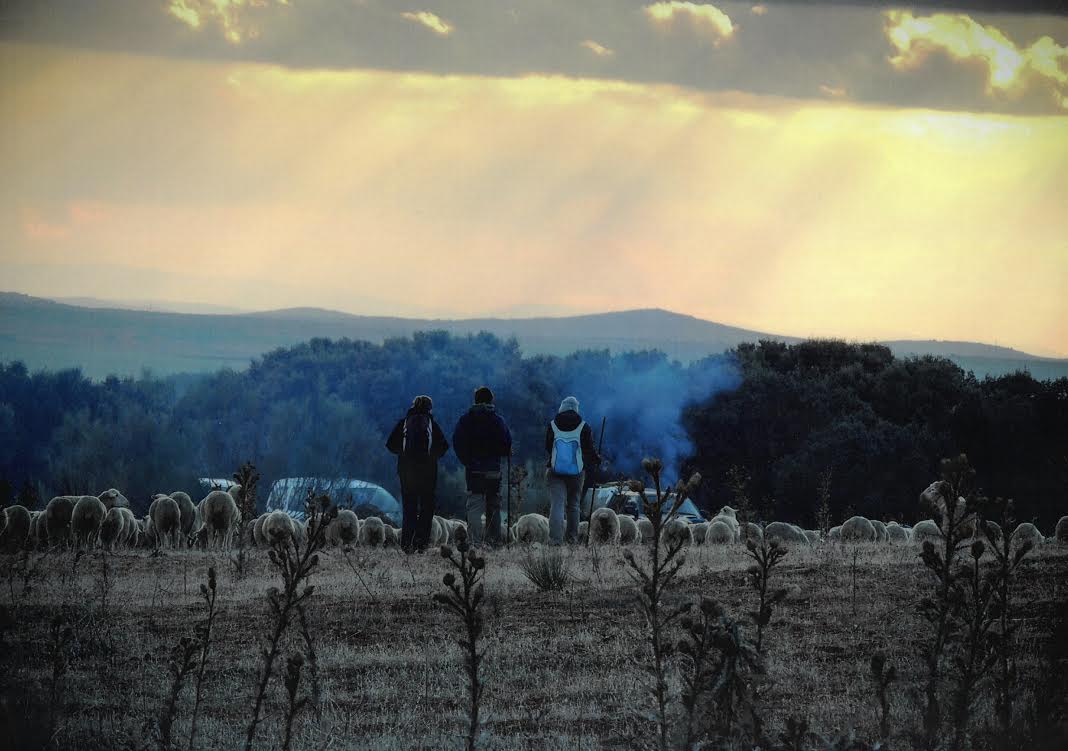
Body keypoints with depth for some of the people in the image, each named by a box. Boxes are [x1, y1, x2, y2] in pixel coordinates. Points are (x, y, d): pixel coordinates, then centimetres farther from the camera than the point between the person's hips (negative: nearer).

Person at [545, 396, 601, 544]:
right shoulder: (584, 427, -4)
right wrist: (596, 460, 21)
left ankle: (555, 537, -20)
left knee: (557, 504, -6)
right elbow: (589, 449, 0)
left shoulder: (553, 425, 0)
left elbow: (548, 448, 9)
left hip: (556, 470, -1)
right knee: (573, 504, 15)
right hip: (577, 471, 1)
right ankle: (572, 536, 22)